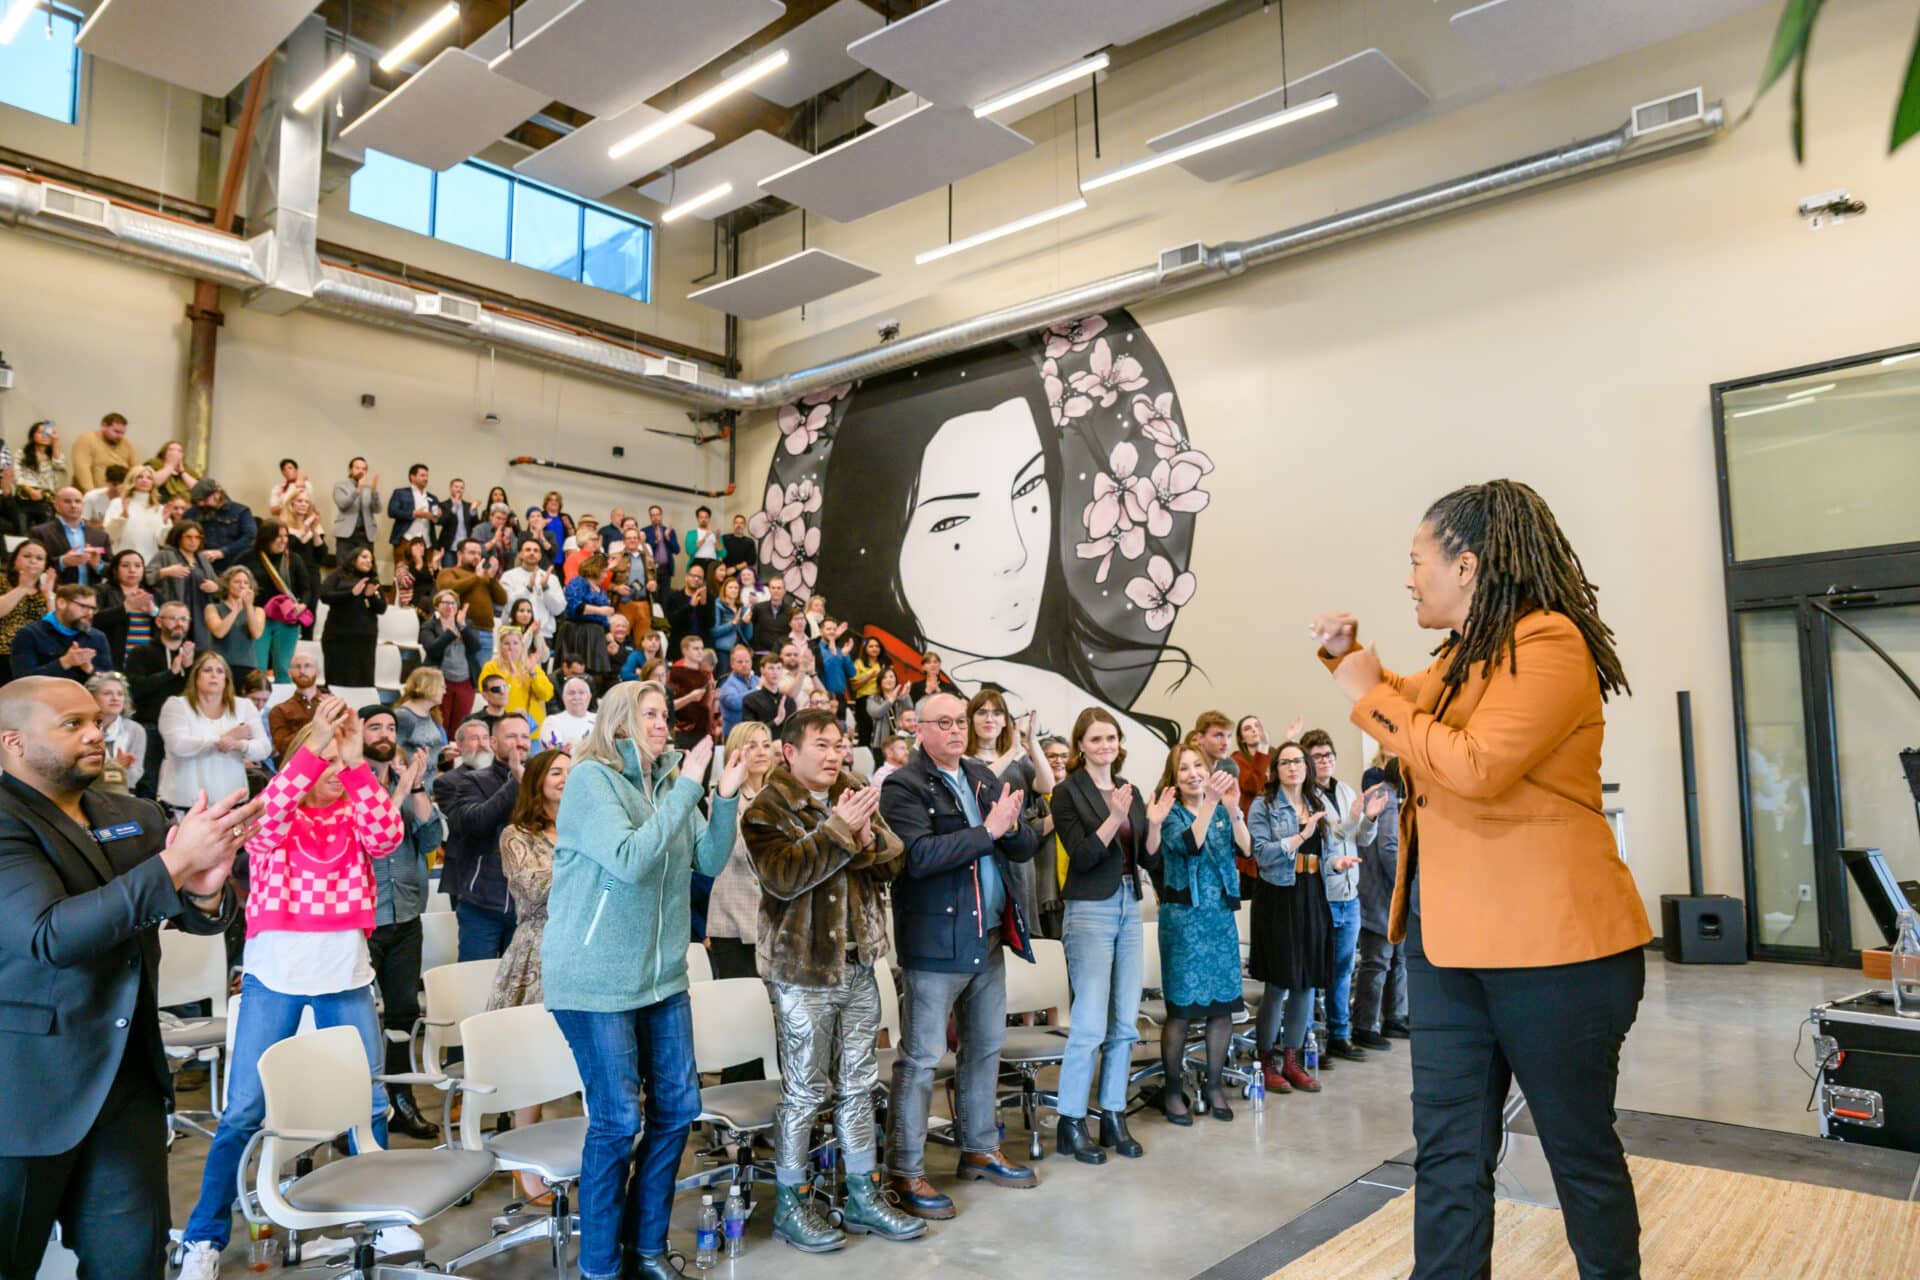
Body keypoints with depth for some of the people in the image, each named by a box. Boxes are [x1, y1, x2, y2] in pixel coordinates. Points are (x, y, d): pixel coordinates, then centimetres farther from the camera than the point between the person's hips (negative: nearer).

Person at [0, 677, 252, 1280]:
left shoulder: (136, 818, 7)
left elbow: (202, 918, 5)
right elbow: (50, 936, -27)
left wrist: (206, 887, -20)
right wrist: (175, 861, -34)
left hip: (130, 1075, 6)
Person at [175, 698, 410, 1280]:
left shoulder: (355, 818, 6)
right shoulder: (273, 820, 1)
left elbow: (387, 836, -16)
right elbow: (268, 818, -23)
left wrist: (356, 761, -24)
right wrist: (316, 747, -32)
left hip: (346, 975, 2)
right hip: (274, 973, -2)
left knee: (368, 1101, 10)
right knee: (244, 1111, 2)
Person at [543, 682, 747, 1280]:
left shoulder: (669, 780, 7)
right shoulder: (591, 778, -13)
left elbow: (710, 862, 5)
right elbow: (630, 861, -25)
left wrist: (726, 798, -9)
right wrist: (688, 788, -24)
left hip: (662, 973, 7)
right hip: (596, 977, -7)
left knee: (677, 1106, 11)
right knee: (617, 1120, -1)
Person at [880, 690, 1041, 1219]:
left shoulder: (984, 778, 12)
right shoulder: (904, 787, -10)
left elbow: (1026, 847, 9)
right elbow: (918, 855, -24)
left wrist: (1012, 826, -13)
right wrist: (986, 830, -22)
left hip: (990, 936, 8)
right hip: (935, 942, -7)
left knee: (986, 1047, 18)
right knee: (920, 1058, 0)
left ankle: (979, 1150, 34)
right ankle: (906, 1172, 12)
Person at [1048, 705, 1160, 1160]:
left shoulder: (1130, 790, 10)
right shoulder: (1068, 792, -7)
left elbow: (1150, 861, 10)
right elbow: (1081, 857, -15)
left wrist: (1154, 823, -8)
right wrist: (1114, 818, -26)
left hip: (1129, 909, 6)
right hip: (1090, 912, -6)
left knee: (1125, 1024, 9)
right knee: (1090, 1024, -7)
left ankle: (1114, 1118, 20)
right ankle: (1070, 1124, 7)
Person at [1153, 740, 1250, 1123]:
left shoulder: (1223, 810, 8)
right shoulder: (1170, 813, -3)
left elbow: (1246, 849, -8)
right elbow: (1190, 844, -22)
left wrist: (1233, 810, -23)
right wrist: (1210, 803, -29)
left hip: (1221, 915, 4)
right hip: (1183, 917, -4)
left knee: (1223, 1006, 7)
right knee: (1182, 1008, -2)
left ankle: (1214, 1085, 23)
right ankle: (1172, 1090, 13)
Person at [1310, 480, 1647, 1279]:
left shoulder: (1548, 641, -15)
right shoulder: (1466, 652, 13)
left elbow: (1476, 768, -25)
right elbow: (1417, 719, 33)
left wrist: (1370, 697, -15)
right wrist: (1349, 658, 19)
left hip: (1549, 941, -8)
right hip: (1448, 937, 8)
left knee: (1579, 1146, 11)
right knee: (1446, 1148, 10)